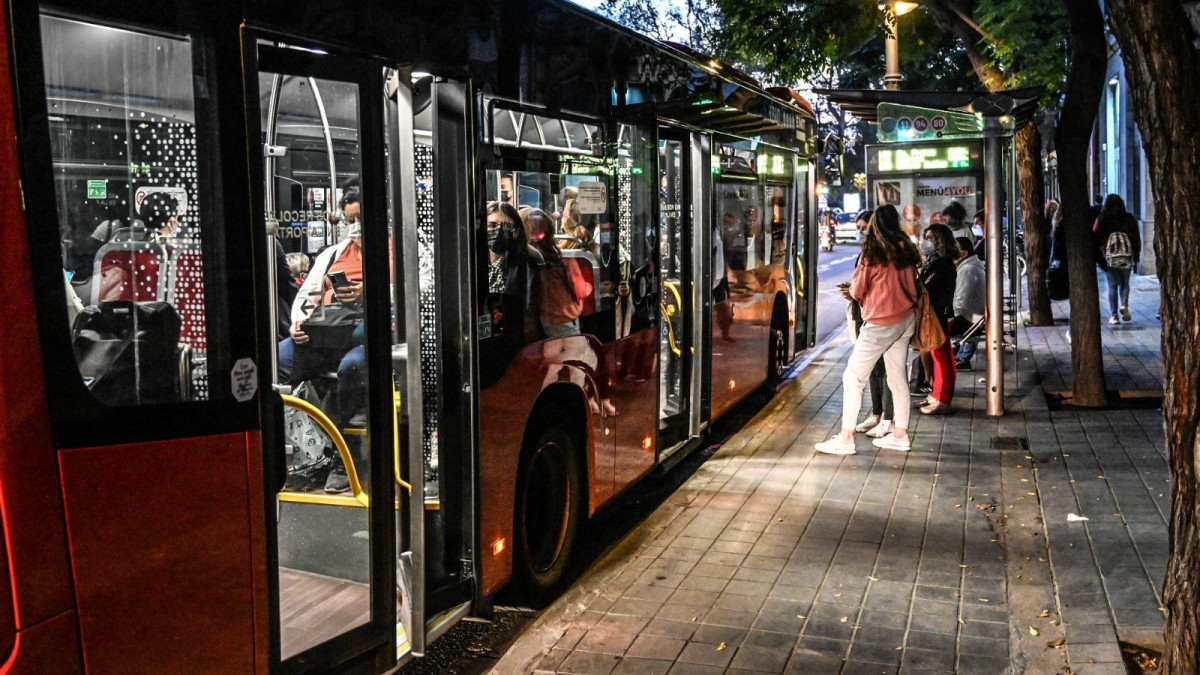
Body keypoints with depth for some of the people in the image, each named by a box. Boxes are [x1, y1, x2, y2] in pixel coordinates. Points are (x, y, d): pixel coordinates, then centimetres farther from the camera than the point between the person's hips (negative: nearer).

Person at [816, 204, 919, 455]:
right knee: (897, 377, 14)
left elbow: (856, 291, -6)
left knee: (853, 376, -3)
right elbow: (913, 288, 14)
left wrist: (854, 286, 14)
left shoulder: (871, 253, -12)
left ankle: (846, 437, -5)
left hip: (880, 323, -7)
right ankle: (900, 434, 20)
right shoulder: (905, 250, 4)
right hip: (906, 319, 7)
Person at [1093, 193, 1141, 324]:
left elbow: (1096, 239, -1)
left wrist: (1098, 258, 5)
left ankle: (1113, 315, 2)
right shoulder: (1129, 219, 2)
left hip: (1108, 258, -1)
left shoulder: (1101, 220, -1)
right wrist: (1136, 257, 11)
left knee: (1112, 285, 5)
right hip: (1127, 257, 1)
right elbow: (1136, 239, 5)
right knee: (1124, 283, 16)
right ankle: (1124, 305, -6)